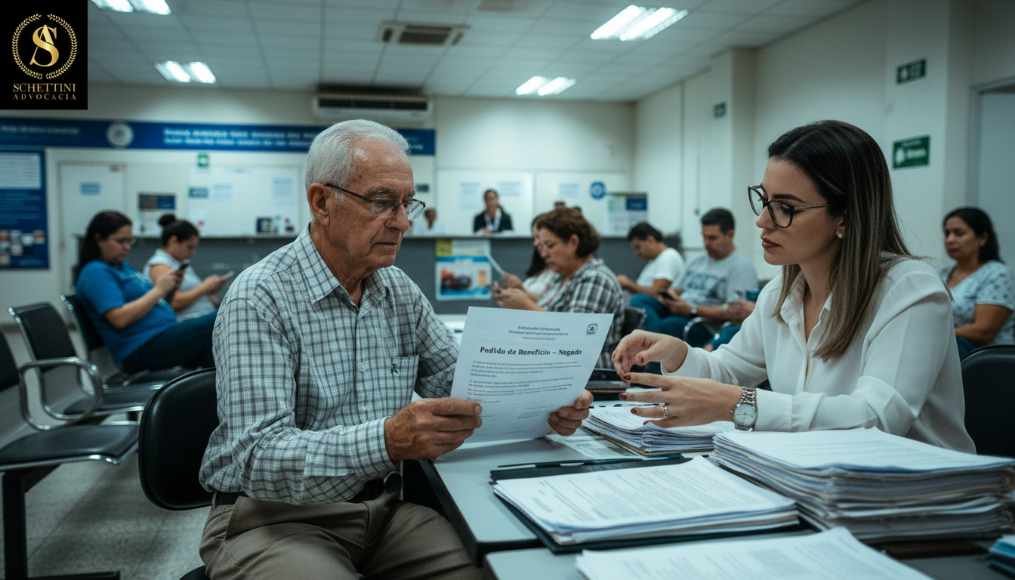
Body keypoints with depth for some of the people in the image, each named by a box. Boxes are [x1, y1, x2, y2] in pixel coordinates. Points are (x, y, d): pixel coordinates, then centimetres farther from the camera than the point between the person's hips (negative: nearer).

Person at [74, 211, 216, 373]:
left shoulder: (122, 266, 21)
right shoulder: (95, 272, -6)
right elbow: (120, 318, -19)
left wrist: (168, 289, 4)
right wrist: (158, 290, -13)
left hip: (165, 335, 10)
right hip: (142, 348, -10)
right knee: (216, 321, -25)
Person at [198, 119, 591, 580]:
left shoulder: (401, 292, 6)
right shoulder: (260, 299, -16)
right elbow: (259, 458, -24)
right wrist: (386, 441, -40)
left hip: (382, 506, 6)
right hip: (275, 516, -5)